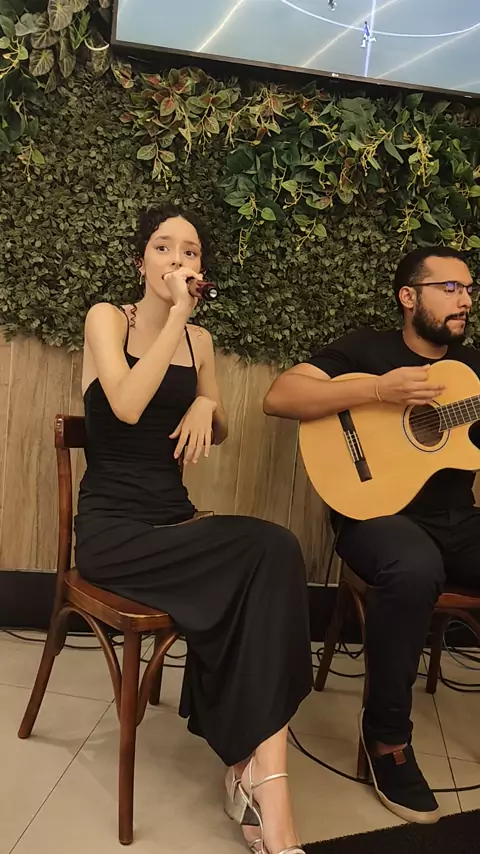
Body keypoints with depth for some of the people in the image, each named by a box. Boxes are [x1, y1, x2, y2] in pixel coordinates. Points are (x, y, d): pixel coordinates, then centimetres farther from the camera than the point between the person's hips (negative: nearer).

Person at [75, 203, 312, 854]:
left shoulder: (199, 340, 14)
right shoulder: (107, 318, -1)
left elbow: (220, 434, 24)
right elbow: (128, 405, -20)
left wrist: (208, 404, 1)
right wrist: (178, 312, -17)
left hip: (174, 519, 5)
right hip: (111, 528, -5)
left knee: (269, 559, -29)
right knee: (272, 551, -28)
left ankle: (257, 775, -21)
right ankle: (261, 777, -16)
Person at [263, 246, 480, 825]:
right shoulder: (366, 350, 1)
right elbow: (278, 398, -13)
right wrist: (378, 390, -20)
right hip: (377, 513, -5)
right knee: (414, 569, -38)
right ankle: (387, 734, -14)